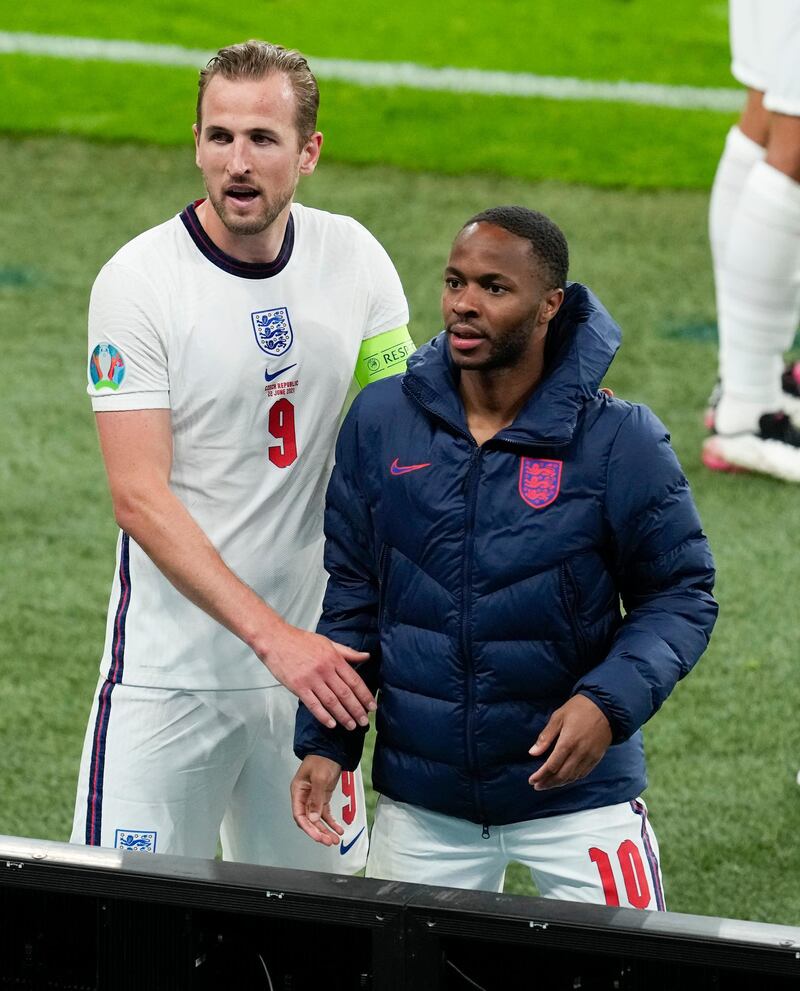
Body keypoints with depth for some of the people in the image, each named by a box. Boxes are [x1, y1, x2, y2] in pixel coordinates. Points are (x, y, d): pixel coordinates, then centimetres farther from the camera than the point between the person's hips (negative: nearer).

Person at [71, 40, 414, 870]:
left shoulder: (354, 259, 1)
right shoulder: (139, 282, -13)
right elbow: (140, 497, -18)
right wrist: (272, 635, -26)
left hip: (310, 658, 4)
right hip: (172, 669, -4)